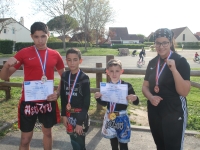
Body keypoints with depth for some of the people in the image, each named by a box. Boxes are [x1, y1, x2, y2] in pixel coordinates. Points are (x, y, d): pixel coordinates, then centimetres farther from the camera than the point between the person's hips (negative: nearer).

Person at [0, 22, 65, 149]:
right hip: (28, 101, -2)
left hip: (48, 101, 2)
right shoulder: (24, 53, -6)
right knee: (26, 138, 8)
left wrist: (58, 93, -3)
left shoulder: (55, 55, 0)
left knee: (48, 132, 19)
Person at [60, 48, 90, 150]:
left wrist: (80, 121, -14)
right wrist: (64, 114, 3)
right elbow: (63, 97, 8)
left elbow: (86, 101, -12)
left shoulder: (84, 78, -12)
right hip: (69, 114, 5)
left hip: (80, 115, -4)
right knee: (74, 142, 15)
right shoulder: (64, 76, 2)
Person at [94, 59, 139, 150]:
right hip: (110, 117, 4)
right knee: (113, 142, 20)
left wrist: (134, 98, -30)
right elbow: (104, 103, 8)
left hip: (122, 118, -3)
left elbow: (136, 102, -7)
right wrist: (98, 98, -11)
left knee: (123, 143, 9)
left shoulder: (127, 86, -12)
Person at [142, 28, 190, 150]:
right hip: (154, 112, 5)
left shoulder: (180, 61, -12)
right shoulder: (152, 63, 3)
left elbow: (184, 92, -20)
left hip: (174, 114, -5)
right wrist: (151, 97, -13)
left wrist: (174, 69, -31)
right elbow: (145, 86, 8)